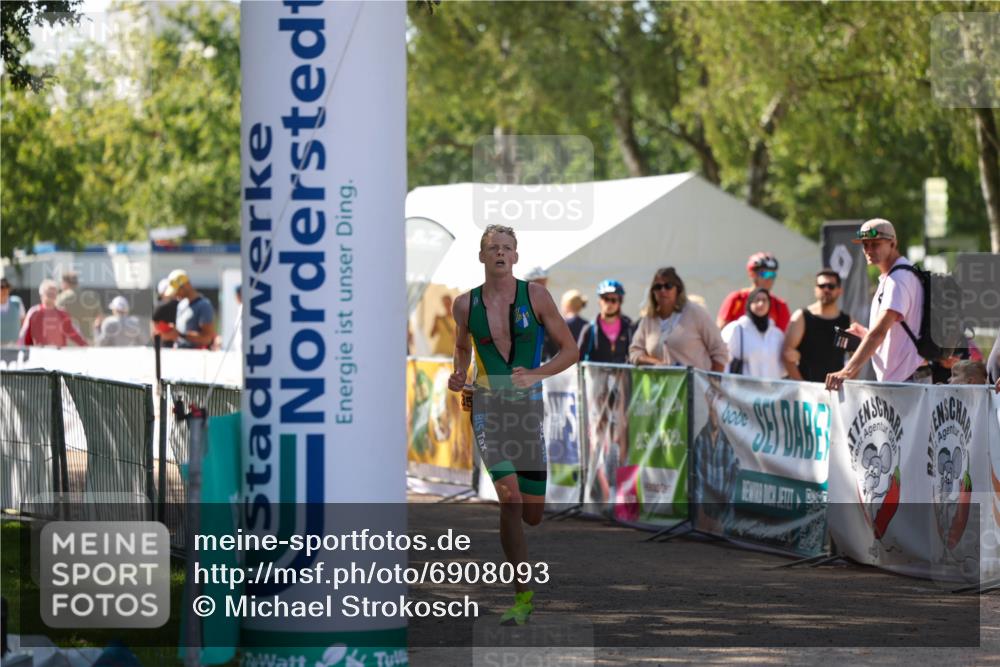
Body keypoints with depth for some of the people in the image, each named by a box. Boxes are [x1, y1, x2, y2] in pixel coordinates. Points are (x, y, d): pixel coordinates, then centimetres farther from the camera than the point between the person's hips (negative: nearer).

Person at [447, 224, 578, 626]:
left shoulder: (535, 296, -1)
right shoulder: (466, 304, 3)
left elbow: (570, 350, 2)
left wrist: (536, 373, -14)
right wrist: (458, 375, 2)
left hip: (528, 407, 1)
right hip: (488, 407, -1)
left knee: (532, 515, 4)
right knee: (510, 498, -21)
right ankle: (522, 596, -15)